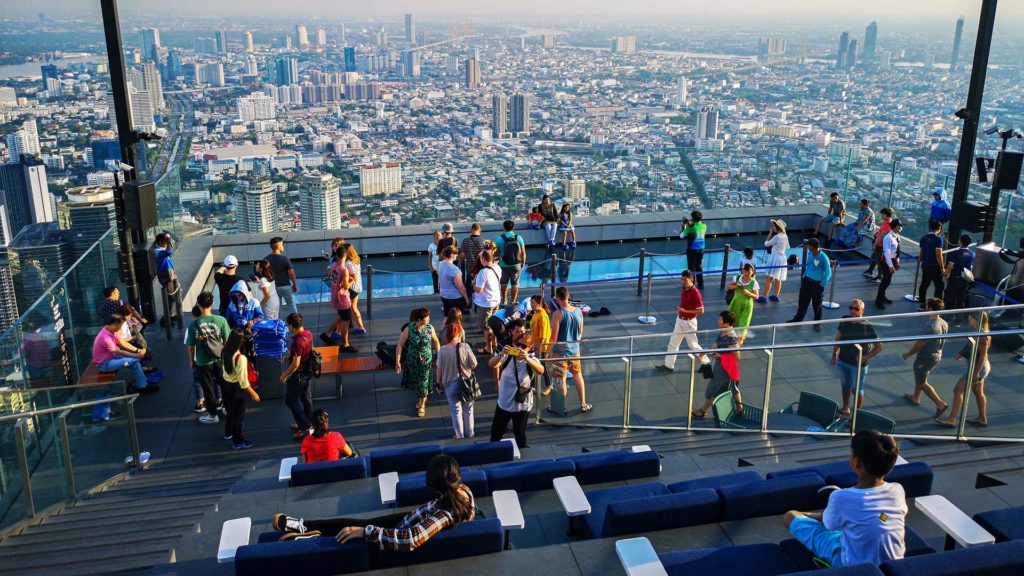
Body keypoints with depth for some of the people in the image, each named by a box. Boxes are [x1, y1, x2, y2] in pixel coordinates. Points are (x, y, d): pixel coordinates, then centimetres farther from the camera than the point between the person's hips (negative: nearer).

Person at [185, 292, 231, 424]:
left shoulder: (193, 325, -17)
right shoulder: (221, 320, -16)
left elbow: (191, 347, -8)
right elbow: (226, 341, -8)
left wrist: (191, 361, 9)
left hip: (203, 363, -1)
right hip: (220, 360, 1)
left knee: (208, 389, 15)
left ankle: (212, 415, 27)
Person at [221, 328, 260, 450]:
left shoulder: (225, 352, -12)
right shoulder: (241, 358, -32)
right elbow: (243, 381, -28)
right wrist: (253, 394, -19)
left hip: (226, 384, 8)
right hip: (237, 388, -8)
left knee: (230, 410, 31)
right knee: (239, 414, 12)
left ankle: (228, 432, 53)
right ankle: (238, 442, 27)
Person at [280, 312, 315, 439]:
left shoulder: (297, 341, -30)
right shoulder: (308, 333, -3)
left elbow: (296, 364, -27)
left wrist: (284, 375, -13)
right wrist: (291, 356, 19)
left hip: (298, 375, -9)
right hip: (308, 372, 9)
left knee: (290, 400, 5)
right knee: (306, 398, 20)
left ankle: (306, 427, 6)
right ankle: (308, 424, 34)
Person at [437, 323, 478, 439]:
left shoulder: (442, 350, -13)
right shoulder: (465, 347, -16)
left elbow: (439, 369, -7)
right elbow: (474, 364, -11)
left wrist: (439, 383, 7)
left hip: (450, 385, 0)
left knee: (456, 411, 15)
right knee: (468, 410, 19)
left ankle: (459, 436, 25)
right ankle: (470, 433, 33)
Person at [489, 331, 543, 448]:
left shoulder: (532, 360, -15)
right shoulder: (507, 357, -10)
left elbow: (541, 370, -36)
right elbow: (491, 364, -24)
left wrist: (527, 359, -52)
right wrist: (501, 354, -44)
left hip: (522, 404, -3)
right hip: (504, 402, 3)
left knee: (519, 433, 13)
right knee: (496, 431, 19)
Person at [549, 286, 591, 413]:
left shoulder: (558, 314, -19)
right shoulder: (578, 311, -2)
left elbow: (554, 337, -17)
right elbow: (581, 333, 8)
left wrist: (548, 352, -6)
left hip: (560, 351, -5)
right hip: (574, 350, 5)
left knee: (561, 379, 7)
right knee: (578, 375, 19)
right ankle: (583, 404, 26)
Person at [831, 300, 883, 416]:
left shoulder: (867, 326, -23)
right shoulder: (845, 320, -9)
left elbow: (879, 346, -19)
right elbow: (838, 338, 6)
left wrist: (866, 357, -30)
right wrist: (834, 355, 8)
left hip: (858, 364, -5)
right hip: (843, 361, 5)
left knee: (857, 390, 11)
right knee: (845, 385, 24)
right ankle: (845, 409, 44)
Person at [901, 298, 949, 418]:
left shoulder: (930, 326, -31)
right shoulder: (944, 324, -4)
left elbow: (920, 344, -23)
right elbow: (942, 341, 9)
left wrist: (909, 354, -8)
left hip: (926, 357, -9)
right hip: (937, 356, 9)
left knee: (922, 382, 6)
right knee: (920, 377, 27)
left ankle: (940, 404, 3)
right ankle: (915, 398, 42)